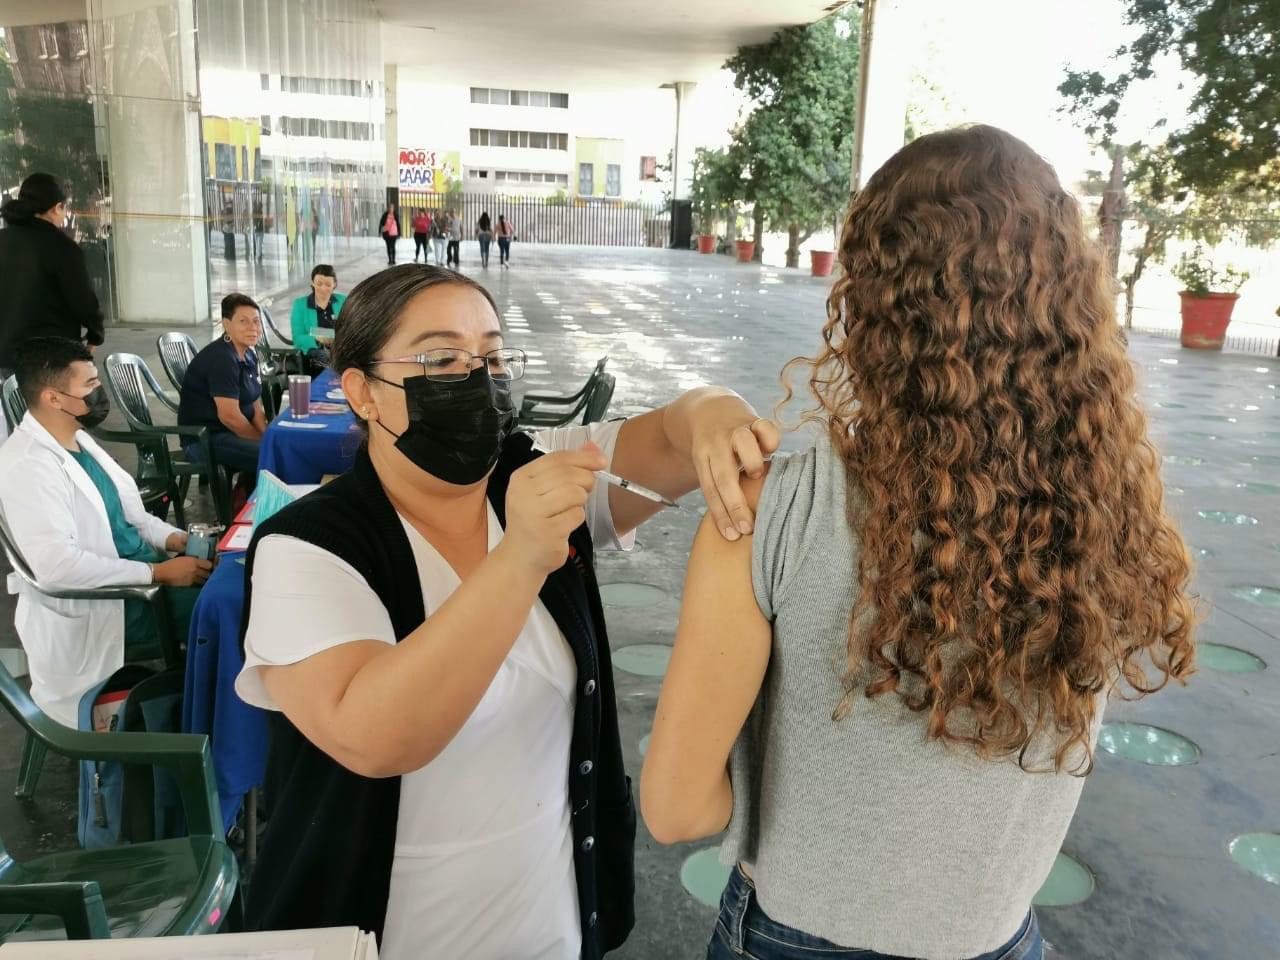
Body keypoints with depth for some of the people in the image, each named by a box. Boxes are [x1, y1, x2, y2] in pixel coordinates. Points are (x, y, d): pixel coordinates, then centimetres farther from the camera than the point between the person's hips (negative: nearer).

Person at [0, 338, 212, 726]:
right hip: (97, 609, -9)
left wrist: (170, 537, -2)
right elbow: (57, 565, -29)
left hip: (139, 579, 9)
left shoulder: (78, 438, 8)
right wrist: (158, 572, -26)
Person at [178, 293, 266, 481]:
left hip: (233, 432, 10)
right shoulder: (222, 359, -19)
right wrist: (265, 442, -13)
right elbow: (229, 415, -24)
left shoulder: (249, 356, 8)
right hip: (205, 439, -10)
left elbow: (255, 407, 10)